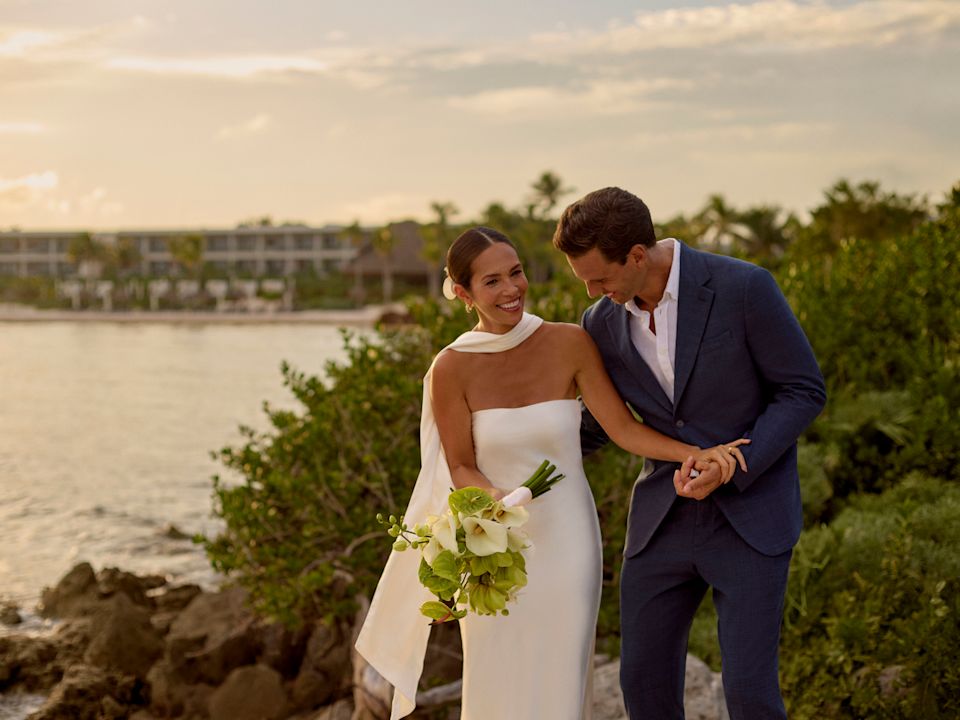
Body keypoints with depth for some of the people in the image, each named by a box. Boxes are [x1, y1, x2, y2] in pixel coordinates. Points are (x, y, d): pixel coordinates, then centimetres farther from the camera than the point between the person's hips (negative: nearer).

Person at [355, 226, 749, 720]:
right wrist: (497, 504, -23)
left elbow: (623, 428, -6)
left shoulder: (569, 344, -8)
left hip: (565, 540, 0)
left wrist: (697, 454, -21)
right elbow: (460, 468, -2)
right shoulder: (452, 368, -9)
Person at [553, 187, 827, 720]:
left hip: (750, 513, -5)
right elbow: (592, 427, 13)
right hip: (664, 517, 5)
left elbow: (804, 391, -9)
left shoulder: (744, 287, -16)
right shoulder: (602, 323, -1)